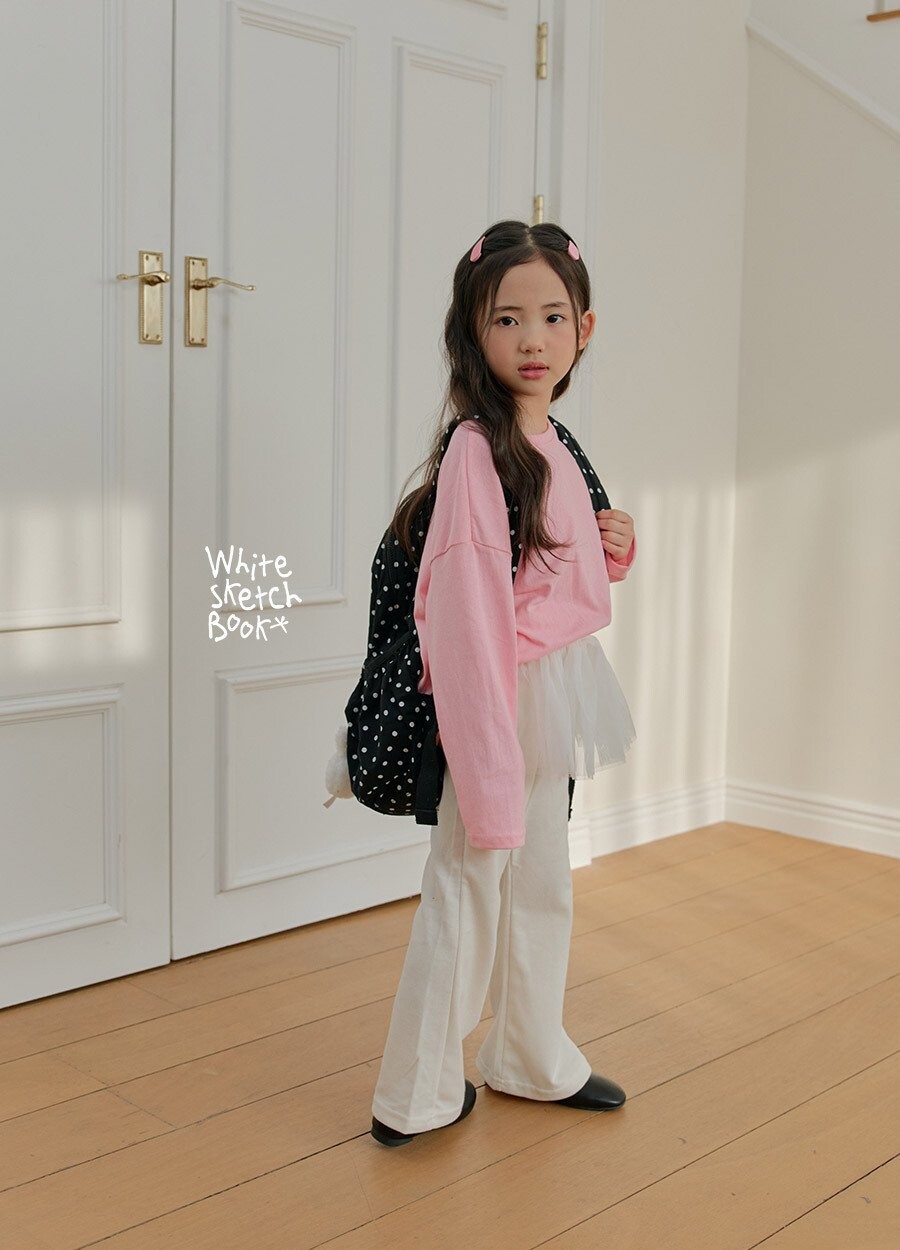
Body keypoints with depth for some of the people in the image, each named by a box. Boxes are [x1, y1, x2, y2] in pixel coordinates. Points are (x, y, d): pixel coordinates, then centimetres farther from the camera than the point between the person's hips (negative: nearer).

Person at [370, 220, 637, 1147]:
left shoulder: (551, 444, 7)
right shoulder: (475, 451, -20)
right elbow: (468, 609, -24)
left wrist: (614, 548, 0)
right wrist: (488, 764, -25)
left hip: (555, 696, 9)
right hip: (502, 698, -9)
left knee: (540, 879, 20)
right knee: (469, 886, 2)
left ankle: (532, 1057, 39)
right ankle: (415, 1097, 19)